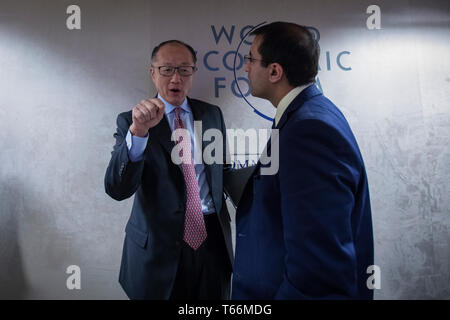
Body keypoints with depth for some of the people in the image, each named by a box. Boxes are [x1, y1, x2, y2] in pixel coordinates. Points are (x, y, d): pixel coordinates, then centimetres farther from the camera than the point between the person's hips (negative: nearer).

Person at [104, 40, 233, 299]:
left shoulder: (212, 114, 5)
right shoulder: (131, 121, -6)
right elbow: (117, 189, -19)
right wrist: (138, 131, -32)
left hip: (212, 239, 4)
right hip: (159, 245, -3)